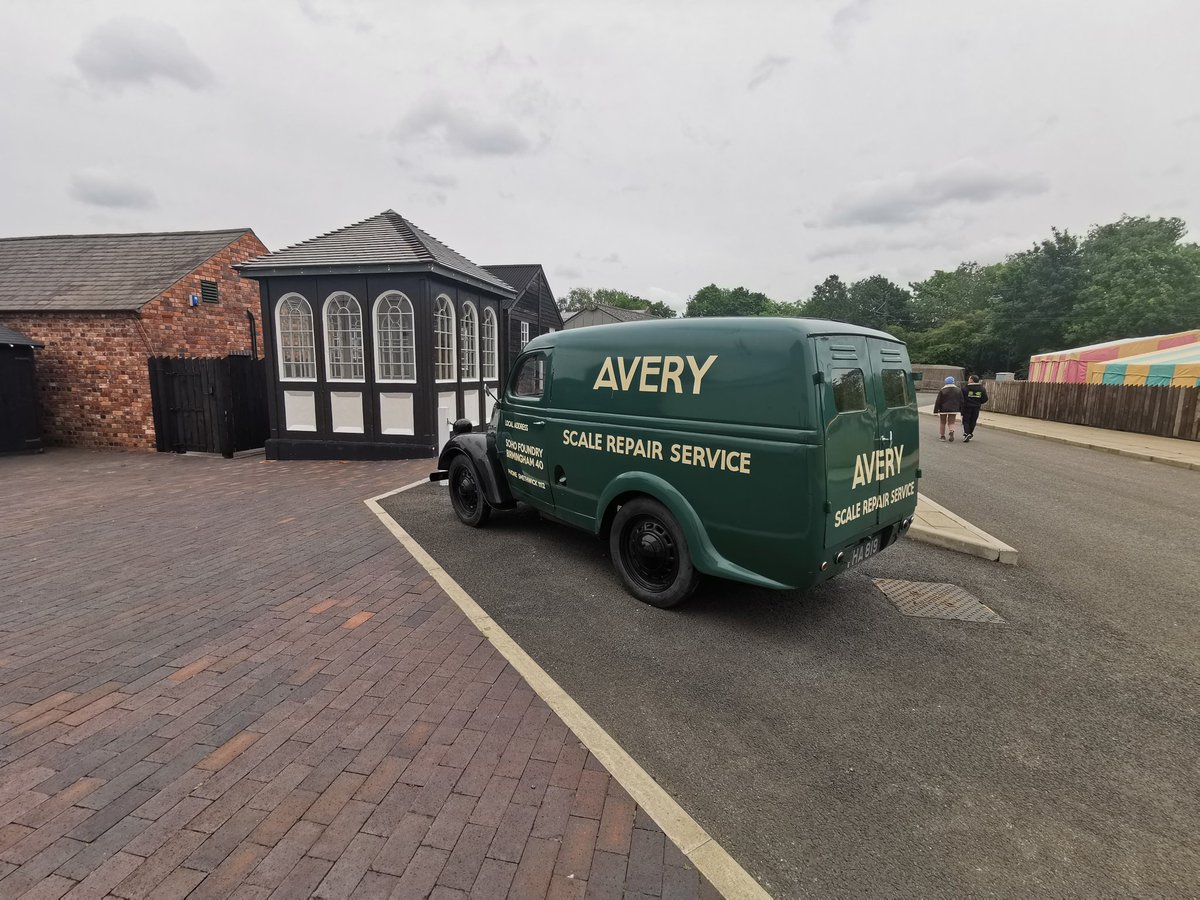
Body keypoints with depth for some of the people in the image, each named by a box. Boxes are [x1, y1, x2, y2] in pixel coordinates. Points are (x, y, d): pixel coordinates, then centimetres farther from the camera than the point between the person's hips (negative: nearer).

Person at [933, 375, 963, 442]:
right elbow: (961, 401, 7)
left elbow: (938, 401, -8)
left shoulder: (942, 390, -9)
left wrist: (936, 410, -3)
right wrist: (960, 410, 13)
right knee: (951, 422, 8)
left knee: (942, 422, 12)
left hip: (943, 409, -2)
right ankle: (952, 432, -20)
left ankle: (942, 436, 15)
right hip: (954, 409, 2)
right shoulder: (958, 390, 3)